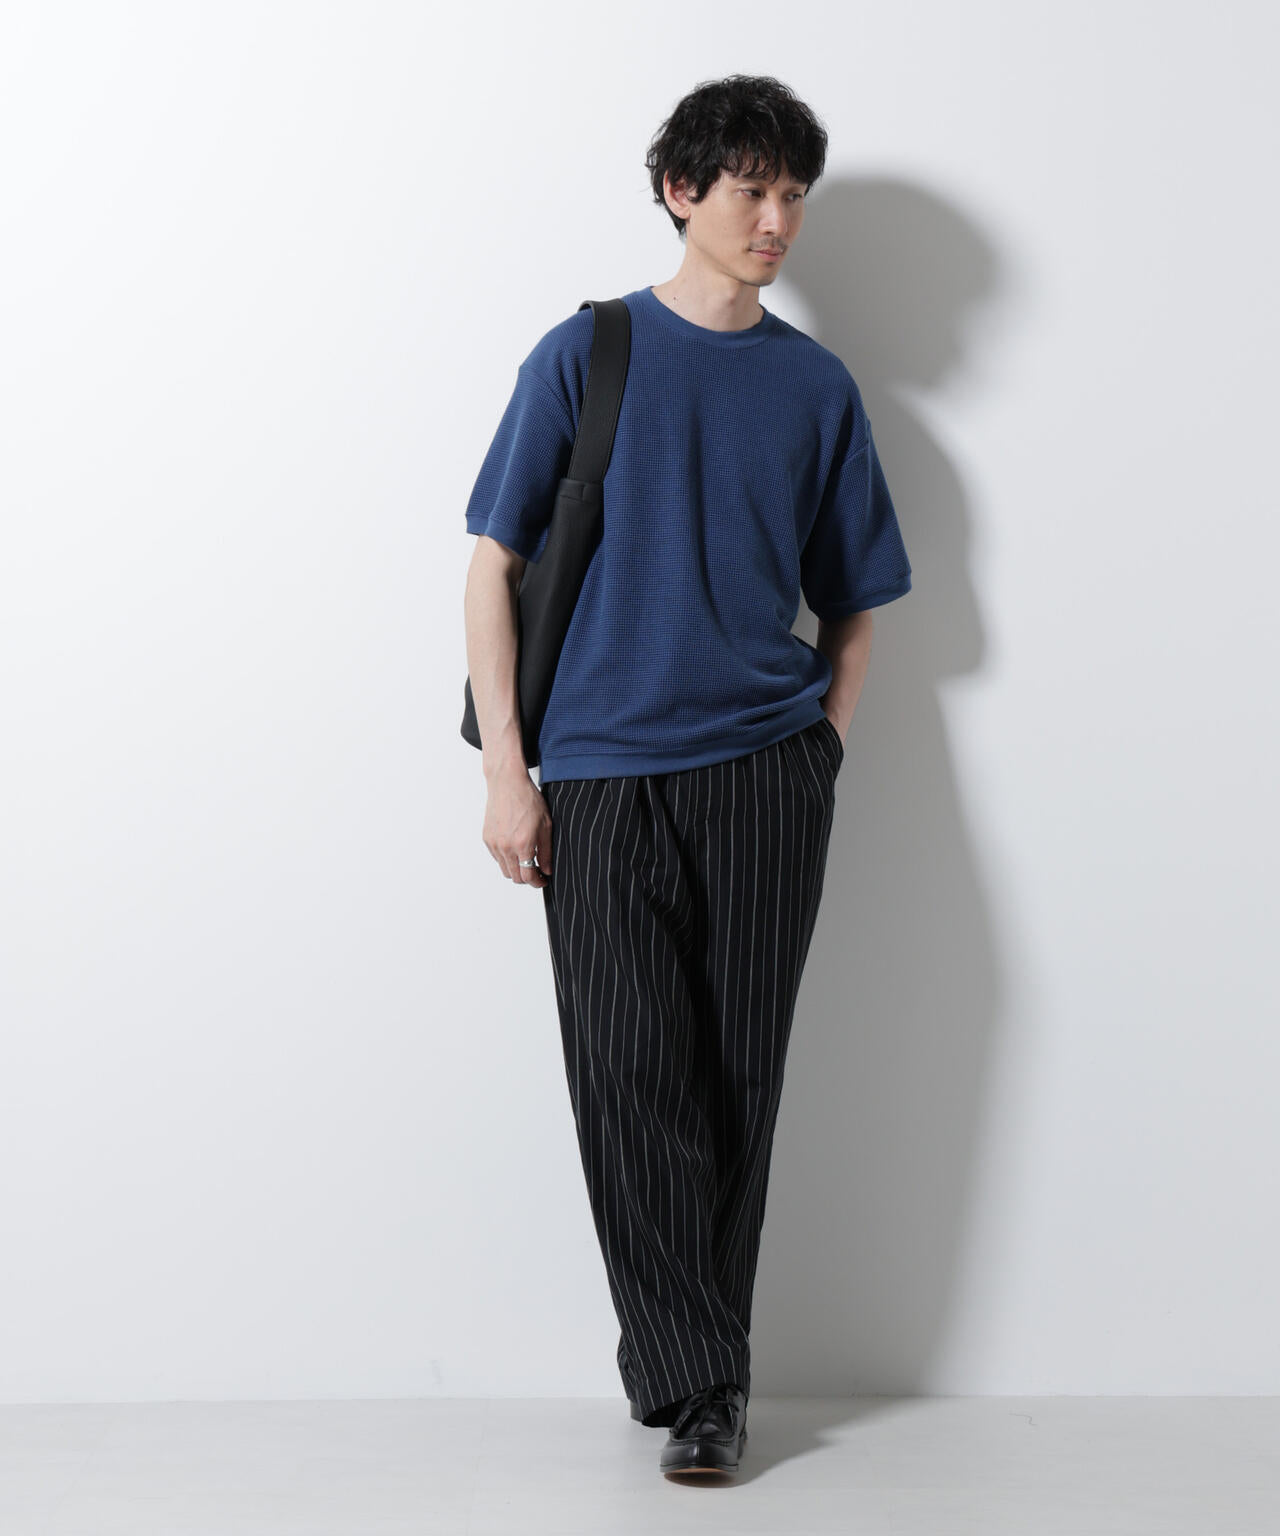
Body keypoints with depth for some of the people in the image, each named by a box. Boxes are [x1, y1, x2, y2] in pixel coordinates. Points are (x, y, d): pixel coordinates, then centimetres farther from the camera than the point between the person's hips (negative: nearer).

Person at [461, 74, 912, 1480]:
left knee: (737, 1077, 3)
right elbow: (495, 565, 3)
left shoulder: (817, 387, 10)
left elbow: (852, 611, 16)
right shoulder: (586, 354, 4)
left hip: (763, 779, 2)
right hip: (600, 779, -1)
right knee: (627, 1074, -5)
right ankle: (694, 1377, 6)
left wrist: (815, 760, 4)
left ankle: (704, 1373, 16)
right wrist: (505, 769, -3)